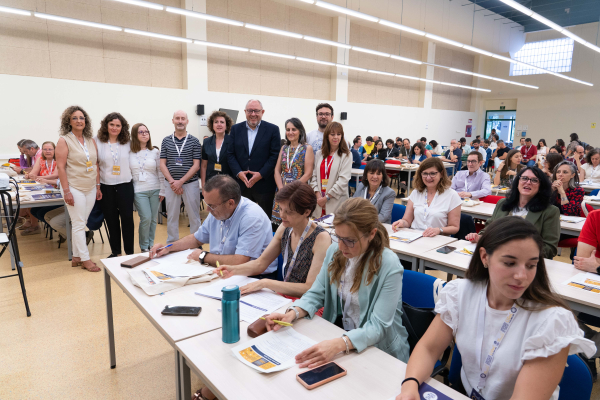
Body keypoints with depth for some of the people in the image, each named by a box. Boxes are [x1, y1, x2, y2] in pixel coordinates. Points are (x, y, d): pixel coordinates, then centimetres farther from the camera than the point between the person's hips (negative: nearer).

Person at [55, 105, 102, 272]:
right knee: (78, 224, -1)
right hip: (74, 188, -5)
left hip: (90, 188, 5)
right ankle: (85, 259, 6)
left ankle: (76, 257, 21)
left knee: (81, 224, 11)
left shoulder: (91, 141, 10)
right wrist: (66, 191, -15)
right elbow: (60, 167, -10)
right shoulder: (64, 140, -6)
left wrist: (98, 186, 10)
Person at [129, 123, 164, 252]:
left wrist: (162, 190, 2)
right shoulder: (129, 152, 1)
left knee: (153, 219, 5)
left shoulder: (155, 152, 5)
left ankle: (151, 244, 21)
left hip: (155, 190, 2)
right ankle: (144, 246, 9)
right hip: (139, 191, -2)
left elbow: (160, 172, 5)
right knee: (146, 218, -10)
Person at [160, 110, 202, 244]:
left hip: (190, 183, -2)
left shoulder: (194, 141, 1)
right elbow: (163, 164, 4)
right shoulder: (166, 141, 7)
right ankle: (171, 245, 20)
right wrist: (172, 182, -9)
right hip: (171, 184, 2)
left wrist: (181, 181, -12)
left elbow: (196, 165, -4)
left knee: (194, 217, 3)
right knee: (172, 217, 9)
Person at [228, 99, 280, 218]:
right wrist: (238, 173, -9)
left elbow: (275, 155, -4)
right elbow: (230, 154, 6)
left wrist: (261, 174, -13)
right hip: (241, 183, 2)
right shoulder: (236, 129, 10)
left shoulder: (273, 129, 1)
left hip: (264, 184, -2)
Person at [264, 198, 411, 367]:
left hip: (379, 350, -6)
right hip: (339, 331, 6)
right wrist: (292, 314, -18)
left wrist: (338, 344, -41)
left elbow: (378, 327, -25)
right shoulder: (335, 250, -2)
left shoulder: (389, 267, -22)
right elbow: (317, 293, 2)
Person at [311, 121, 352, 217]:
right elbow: (314, 175, 8)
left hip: (336, 202, -3)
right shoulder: (320, 154, 13)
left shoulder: (346, 156, -1)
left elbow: (343, 180, -9)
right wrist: (318, 194, -6)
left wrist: (327, 197, -12)